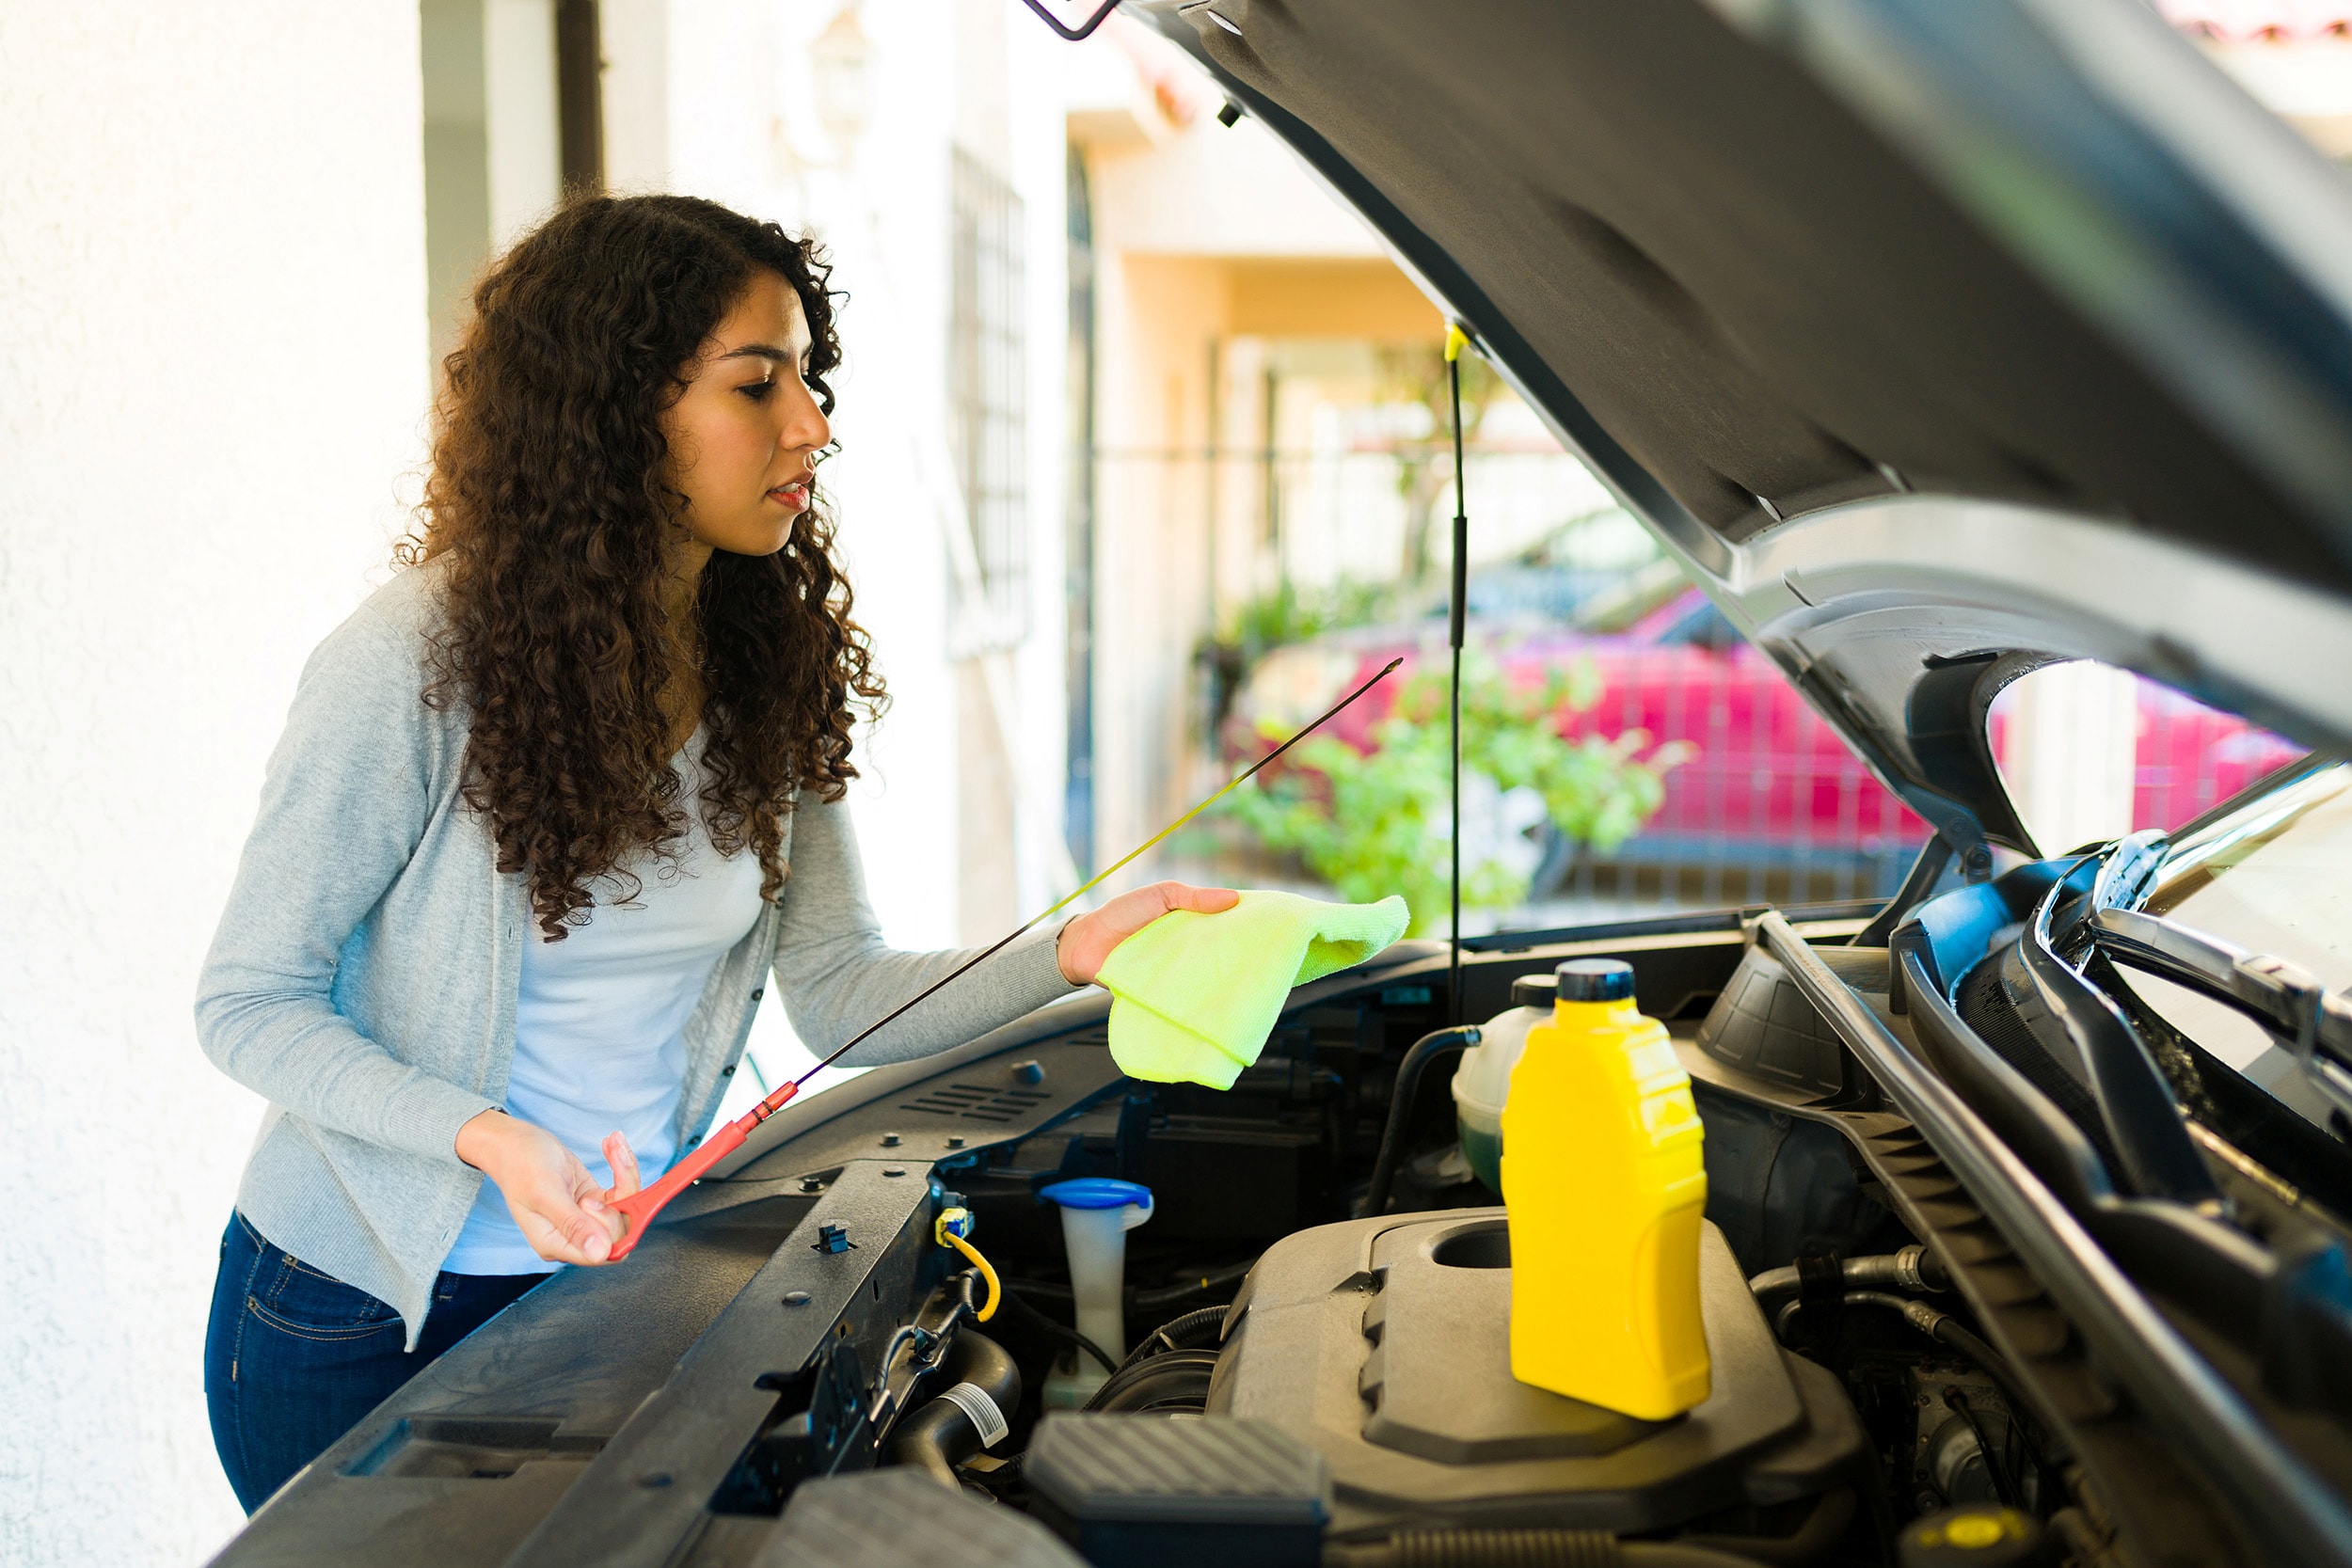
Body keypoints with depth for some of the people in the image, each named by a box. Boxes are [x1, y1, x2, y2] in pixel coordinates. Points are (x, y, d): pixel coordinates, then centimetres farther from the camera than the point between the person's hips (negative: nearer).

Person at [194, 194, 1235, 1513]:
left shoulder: (770, 672, -3)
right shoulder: (413, 669, -21)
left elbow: (840, 990, -3)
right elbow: (251, 1002, -14)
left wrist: (1071, 953, -18)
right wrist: (488, 1137, -29)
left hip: (613, 1268, 5)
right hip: (361, 1309, -4)